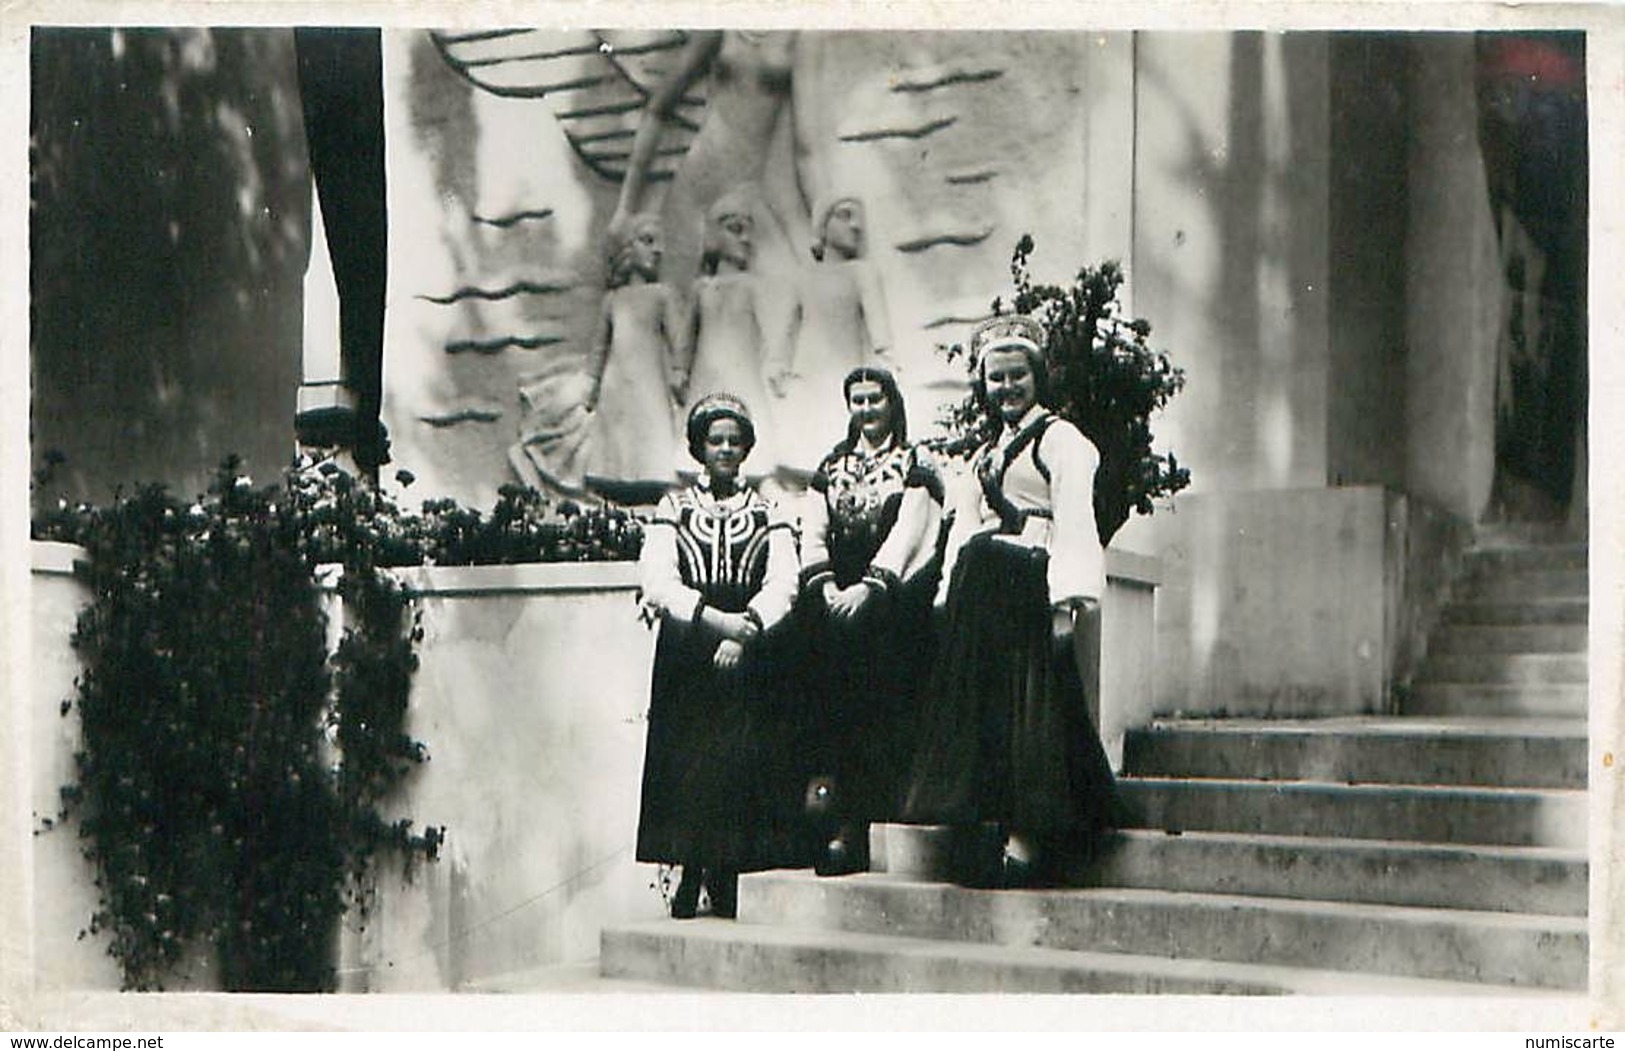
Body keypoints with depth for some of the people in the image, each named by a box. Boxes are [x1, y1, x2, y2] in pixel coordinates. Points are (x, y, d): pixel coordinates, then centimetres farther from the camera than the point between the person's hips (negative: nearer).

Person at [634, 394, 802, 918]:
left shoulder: (769, 515, 13)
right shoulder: (673, 510, 12)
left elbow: (782, 585, -1)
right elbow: (656, 582, -3)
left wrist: (744, 631, -18)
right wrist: (715, 618, -18)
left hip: (750, 660, 0)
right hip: (686, 656, 0)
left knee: (743, 765, -8)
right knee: (689, 763, -9)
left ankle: (725, 878, -3)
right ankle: (690, 874, -2)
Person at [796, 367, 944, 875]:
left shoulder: (916, 464, 10)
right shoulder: (830, 467, 22)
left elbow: (908, 532, -4)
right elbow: (813, 532, 10)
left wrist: (869, 586, -18)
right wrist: (824, 584, -8)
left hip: (892, 597, -4)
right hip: (838, 590, 4)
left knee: (854, 630, -27)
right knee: (818, 632, -24)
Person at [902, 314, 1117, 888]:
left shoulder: (1060, 439, 0)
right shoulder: (985, 454, 24)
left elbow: (1074, 523, -10)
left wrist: (1067, 602, -20)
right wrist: (951, 597, 12)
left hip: (1027, 588, -8)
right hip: (977, 592, 8)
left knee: (1026, 707, -10)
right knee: (977, 705, 3)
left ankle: (1024, 840, -11)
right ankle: (985, 834, 5)